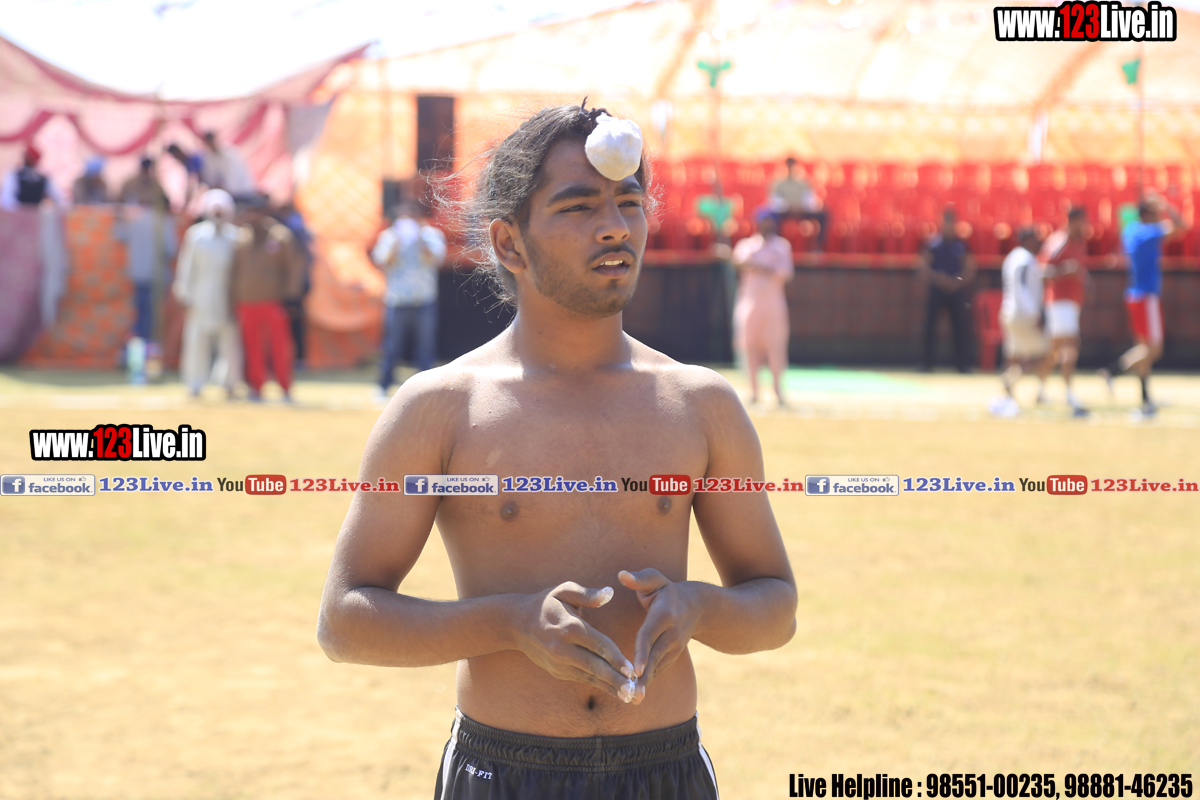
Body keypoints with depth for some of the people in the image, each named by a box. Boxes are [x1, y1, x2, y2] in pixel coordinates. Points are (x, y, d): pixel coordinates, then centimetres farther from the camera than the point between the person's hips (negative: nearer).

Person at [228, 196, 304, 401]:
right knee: (253, 347, 4)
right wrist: (234, 298, 11)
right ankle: (256, 387, 11)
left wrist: (290, 293, -6)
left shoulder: (280, 237, 0)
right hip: (248, 303, 4)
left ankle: (286, 388, 1)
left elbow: (295, 267, 1)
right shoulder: (244, 240, 12)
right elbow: (235, 271, 17)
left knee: (279, 345, -6)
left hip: (273, 301, -4)